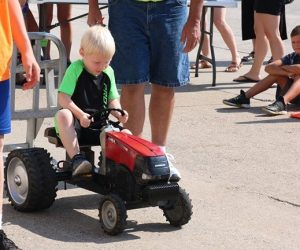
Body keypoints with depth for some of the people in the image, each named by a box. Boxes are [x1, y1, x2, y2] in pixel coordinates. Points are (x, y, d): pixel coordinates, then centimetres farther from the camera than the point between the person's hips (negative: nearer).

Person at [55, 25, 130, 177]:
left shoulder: (108, 72, 9)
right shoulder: (75, 69, -7)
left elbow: (112, 99, 15)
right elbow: (63, 98, -14)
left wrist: (119, 114, -7)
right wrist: (80, 114, -27)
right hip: (76, 123, -4)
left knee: (126, 134, -18)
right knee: (62, 115, -38)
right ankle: (76, 158, -40)